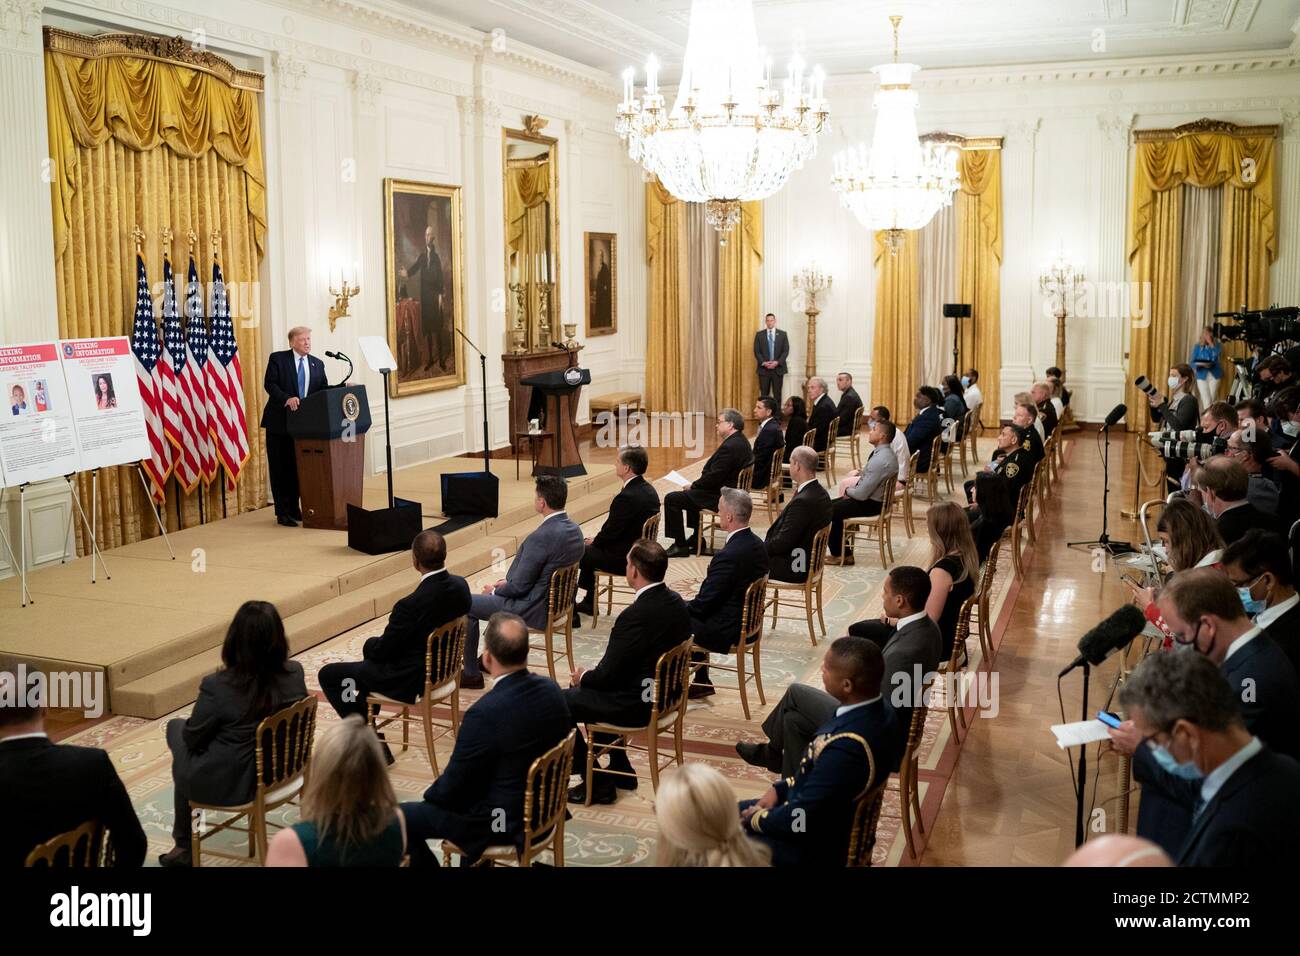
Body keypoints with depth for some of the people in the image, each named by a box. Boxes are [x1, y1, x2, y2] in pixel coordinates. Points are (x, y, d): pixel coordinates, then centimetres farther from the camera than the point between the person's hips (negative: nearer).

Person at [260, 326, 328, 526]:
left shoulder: (317, 364, 9)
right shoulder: (277, 359, -4)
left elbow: (324, 390, 6)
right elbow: (270, 384, -13)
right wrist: (287, 399, -28)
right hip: (279, 422, -4)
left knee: (297, 467, 10)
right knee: (280, 468, 2)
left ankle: (294, 508, 22)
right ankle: (282, 512, 7)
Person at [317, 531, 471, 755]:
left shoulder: (410, 605, -32)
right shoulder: (460, 585, -10)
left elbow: (382, 650, -19)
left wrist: (371, 644, 6)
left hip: (411, 680, -8)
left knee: (328, 675, 7)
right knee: (372, 649, 32)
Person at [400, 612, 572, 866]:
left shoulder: (485, 714, -30)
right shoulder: (551, 688, -8)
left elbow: (454, 785, -18)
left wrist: (430, 795, 6)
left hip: (501, 821, -8)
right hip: (541, 804, 8)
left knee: (400, 818, 7)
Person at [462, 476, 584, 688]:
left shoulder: (541, 536, -29)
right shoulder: (574, 529, 0)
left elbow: (519, 586, -22)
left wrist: (496, 590, -2)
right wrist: (508, 581, 12)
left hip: (534, 609, -9)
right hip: (557, 602, 9)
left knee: (466, 604, 5)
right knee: (498, 596, 33)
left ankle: (471, 673, 14)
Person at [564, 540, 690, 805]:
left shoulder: (636, 615, -28)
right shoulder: (676, 602, -1)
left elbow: (607, 675, -20)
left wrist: (583, 676, 2)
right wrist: (591, 676, 12)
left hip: (637, 704, -9)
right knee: (583, 690, 28)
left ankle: (597, 783, 11)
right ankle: (619, 769, 32)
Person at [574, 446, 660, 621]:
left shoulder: (627, 497, -28)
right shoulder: (649, 490, 2)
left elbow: (611, 531, -19)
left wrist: (594, 542, 2)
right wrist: (597, 540, 9)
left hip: (622, 559, -9)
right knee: (588, 549, 27)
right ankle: (589, 602, 36)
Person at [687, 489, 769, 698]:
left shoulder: (728, 555, -29)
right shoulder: (757, 544, -1)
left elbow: (704, 603, -20)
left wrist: (682, 609, -2)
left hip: (726, 630, -9)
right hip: (748, 620, 9)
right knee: (687, 611, 26)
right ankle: (701, 681, 29)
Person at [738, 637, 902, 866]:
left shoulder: (846, 748, -36)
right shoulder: (874, 712, -8)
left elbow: (800, 820, -26)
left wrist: (754, 819, -10)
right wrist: (780, 788, 3)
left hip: (813, 847, -8)